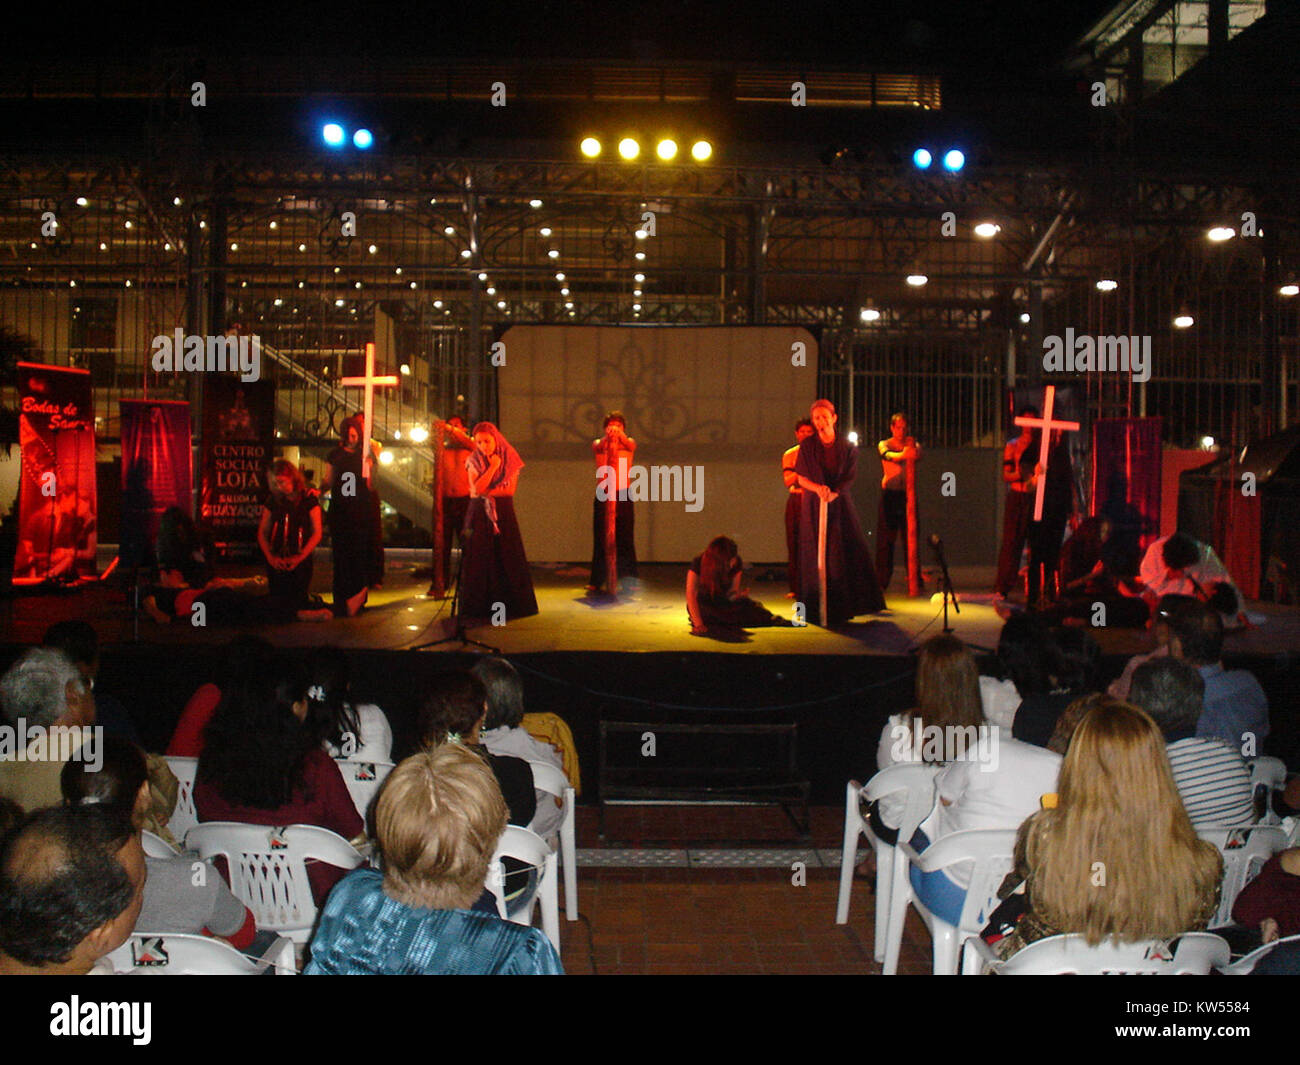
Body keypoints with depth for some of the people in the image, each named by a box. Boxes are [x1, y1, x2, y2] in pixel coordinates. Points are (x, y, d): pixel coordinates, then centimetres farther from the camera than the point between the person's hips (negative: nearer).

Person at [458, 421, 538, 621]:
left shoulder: (510, 460, 1)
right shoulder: (474, 461, 2)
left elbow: (510, 489, -5)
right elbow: (476, 489, -11)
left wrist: (485, 493, -9)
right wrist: (492, 467, -14)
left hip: (503, 515, 0)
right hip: (479, 515, 0)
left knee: (507, 559, -1)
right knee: (479, 560, -2)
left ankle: (509, 603, 6)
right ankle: (479, 606, 4)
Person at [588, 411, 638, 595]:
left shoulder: (628, 443, 8)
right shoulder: (598, 444, 7)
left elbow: (630, 445, -16)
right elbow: (598, 447, -18)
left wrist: (620, 436, -39)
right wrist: (608, 437, -40)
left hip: (623, 496, 0)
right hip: (602, 496, 0)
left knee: (625, 540, 0)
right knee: (600, 540, -1)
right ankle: (597, 582, 4)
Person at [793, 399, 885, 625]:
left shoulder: (847, 447, 2)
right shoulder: (807, 446, 1)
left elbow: (849, 478, -1)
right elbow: (801, 478, 0)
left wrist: (832, 493, -19)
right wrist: (817, 488, -20)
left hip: (840, 505, 1)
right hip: (813, 505, -1)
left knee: (848, 553, -4)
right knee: (816, 556, -2)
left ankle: (843, 606, 5)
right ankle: (817, 609, 2)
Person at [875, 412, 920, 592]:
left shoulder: (912, 444, 10)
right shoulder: (884, 444, 5)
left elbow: (918, 454, -13)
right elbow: (887, 455, -20)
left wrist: (912, 450, -38)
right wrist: (903, 455, -42)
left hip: (907, 494, 2)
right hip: (890, 494, -2)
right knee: (885, 538, -3)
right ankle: (882, 581, 0)